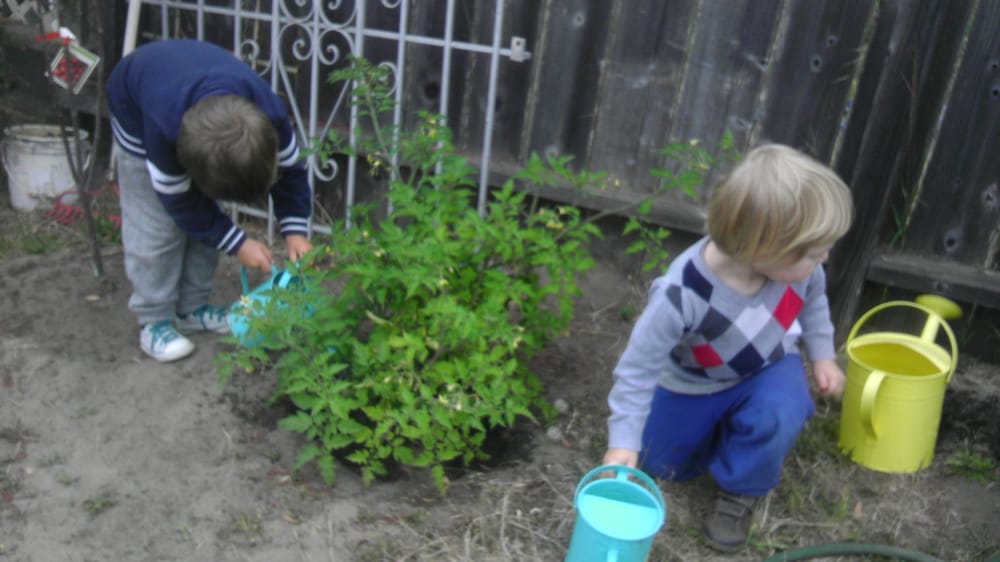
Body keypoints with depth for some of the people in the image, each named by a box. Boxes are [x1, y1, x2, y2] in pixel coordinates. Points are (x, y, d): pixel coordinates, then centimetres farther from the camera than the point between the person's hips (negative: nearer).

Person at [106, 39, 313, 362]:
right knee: (155, 226, -11)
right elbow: (180, 202, -29)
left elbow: (289, 170, -18)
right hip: (137, 108, -4)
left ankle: (193, 308, 16)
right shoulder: (163, 128, -44)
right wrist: (237, 243, -29)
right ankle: (154, 321, 1)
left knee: (206, 218, 2)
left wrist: (295, 230, -27)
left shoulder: (269, 114, -37)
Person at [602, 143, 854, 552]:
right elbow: (638, 365, -29)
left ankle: (741, 492, -3)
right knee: (661, 465, 12)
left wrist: (821, 354, 1)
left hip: (769, 367, 2)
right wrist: (623, 441, -29)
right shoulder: (683, 294, -41)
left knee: (777, 416, -32)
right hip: (694, 384, -1)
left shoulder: (795, 262, -27)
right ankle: (722, 425, 39)